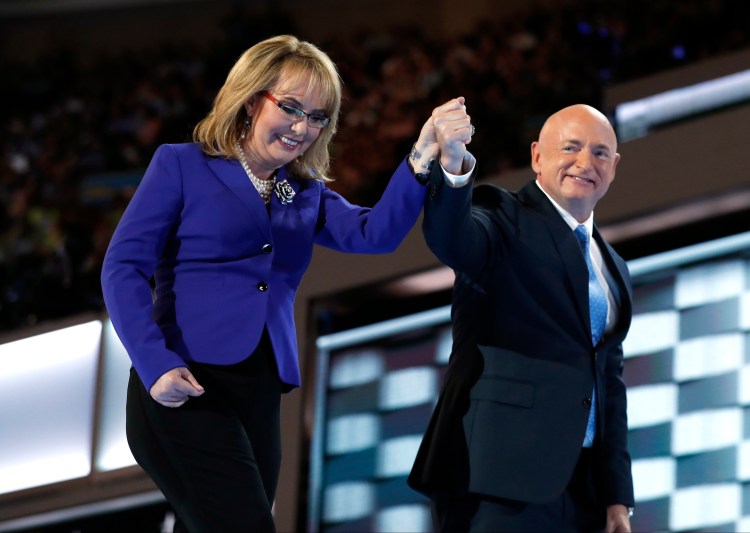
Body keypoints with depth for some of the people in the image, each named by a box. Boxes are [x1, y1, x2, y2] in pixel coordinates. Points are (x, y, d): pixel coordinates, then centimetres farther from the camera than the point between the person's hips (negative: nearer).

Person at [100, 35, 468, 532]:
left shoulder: (306, 195, 17)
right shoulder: (182, 165, 2)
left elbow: (377, 233, -1)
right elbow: (123, 268, -5)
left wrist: (422, 162, -18)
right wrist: (155, 365, -18)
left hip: (261, 397, 6)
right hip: (185, 390, -6)